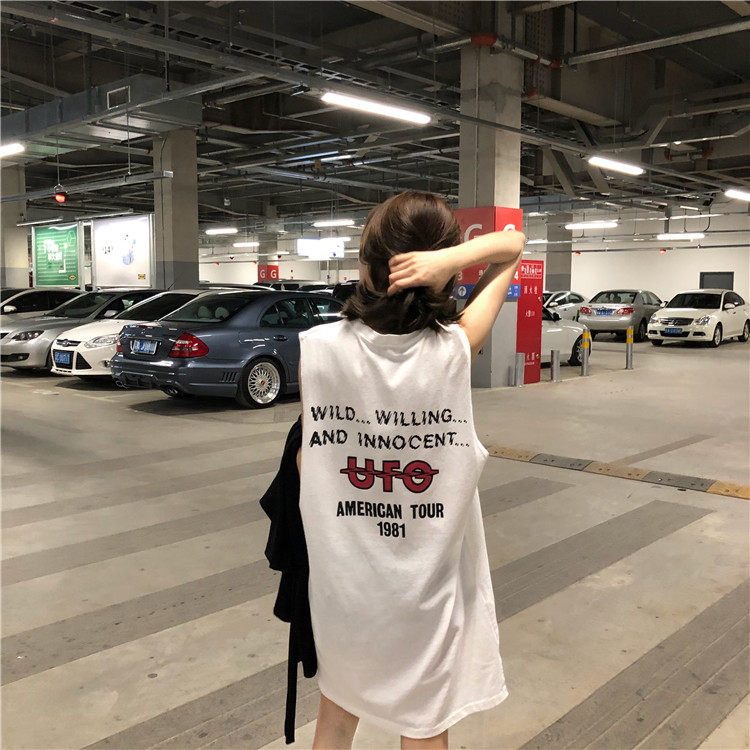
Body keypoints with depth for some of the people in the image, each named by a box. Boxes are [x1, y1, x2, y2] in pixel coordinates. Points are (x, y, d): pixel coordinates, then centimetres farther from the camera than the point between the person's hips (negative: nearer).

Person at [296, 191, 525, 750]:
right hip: (425, 596, -1)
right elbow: (513, 243, -5)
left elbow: (303, 461, -6)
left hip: (341, 584, 1)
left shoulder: (315, 348, -17)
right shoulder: (456, 350, -17)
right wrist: (450, 260, -22)